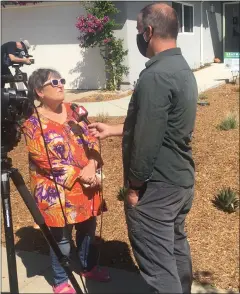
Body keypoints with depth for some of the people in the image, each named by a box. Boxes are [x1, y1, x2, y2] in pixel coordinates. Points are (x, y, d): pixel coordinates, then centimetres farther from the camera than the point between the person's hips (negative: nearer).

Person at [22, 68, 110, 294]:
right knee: (61, 238, 6)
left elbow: (91, 141, 4)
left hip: (87, 185, 6)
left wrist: (91, 166, -15)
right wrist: (79, 174, -20)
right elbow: (44, 160, -16)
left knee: (88, 229, 19)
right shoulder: (33, 123, -12)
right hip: (57, 191, -5)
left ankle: (88, 267, 43)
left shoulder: (75, 111, 5)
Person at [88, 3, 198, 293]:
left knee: (158, 265, -1)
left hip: (156, 187, -10)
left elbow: (147, 139, -24)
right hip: (181, 180, 10)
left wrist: (134, 186, -12)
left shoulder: (155, 76, -22)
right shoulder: (183, 69, 10)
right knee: (177, 248, 23)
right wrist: (113, 129, 22)